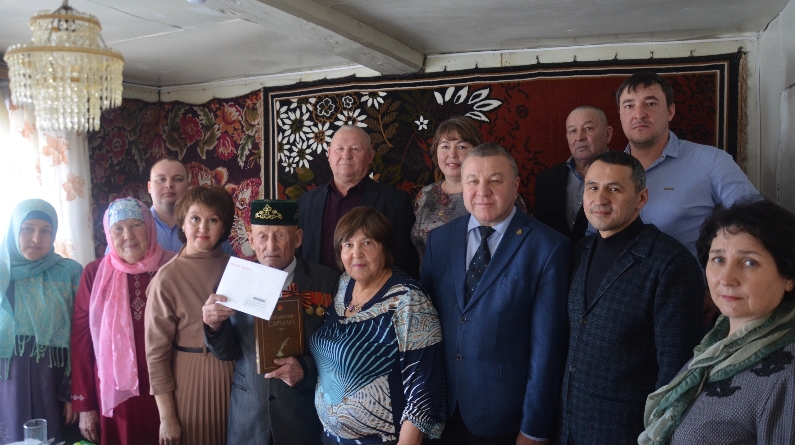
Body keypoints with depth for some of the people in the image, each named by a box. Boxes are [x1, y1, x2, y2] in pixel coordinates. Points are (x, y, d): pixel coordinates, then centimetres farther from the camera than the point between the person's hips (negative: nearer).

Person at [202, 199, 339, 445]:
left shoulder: (327, 282, -10)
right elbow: (228, 352, -2)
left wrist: (307, 369, -21)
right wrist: (215, 325, -20)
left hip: (305, 414, -1)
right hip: (248, 413, 2)